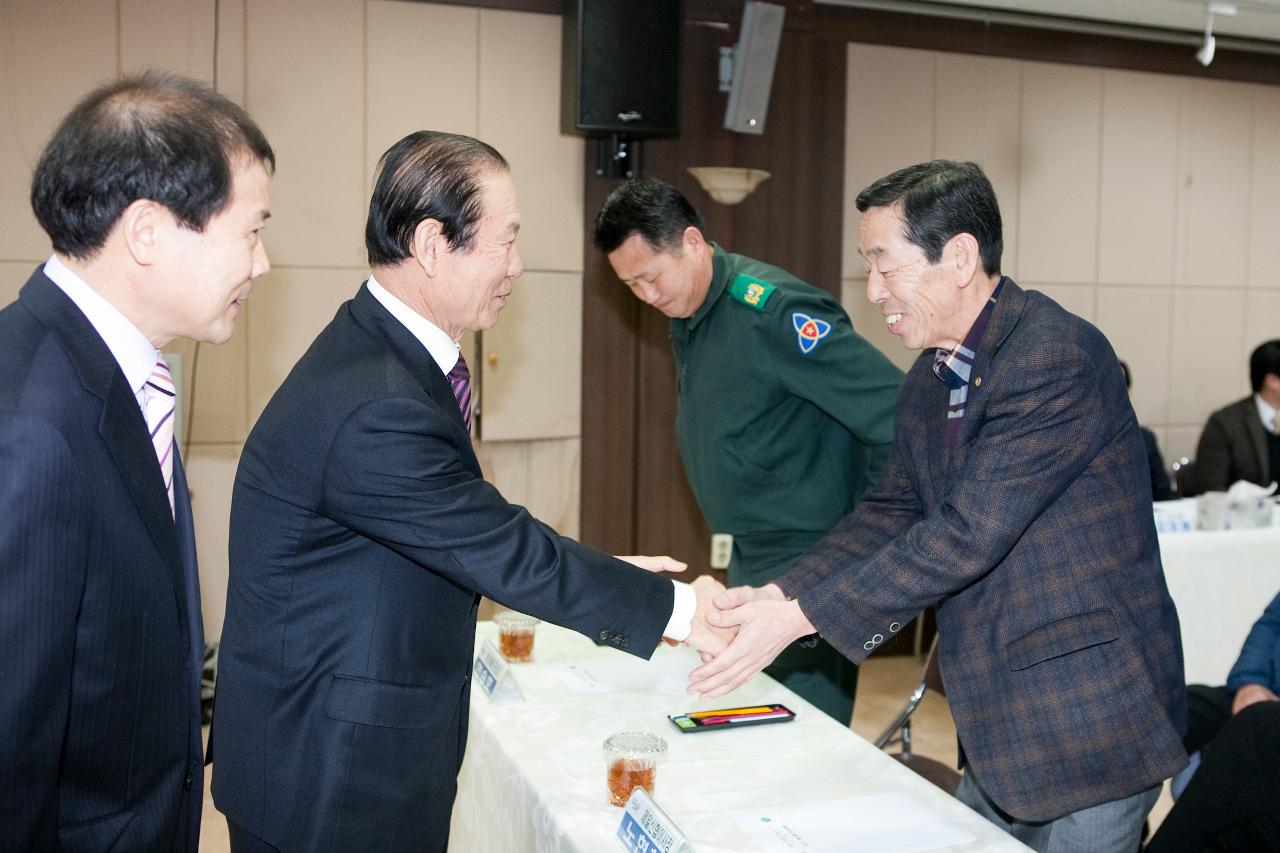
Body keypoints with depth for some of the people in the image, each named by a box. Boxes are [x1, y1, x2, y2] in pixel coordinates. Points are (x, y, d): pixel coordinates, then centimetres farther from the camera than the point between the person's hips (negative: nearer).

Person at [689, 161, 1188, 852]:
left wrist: (799, 616, -25)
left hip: (1087, 726, -8)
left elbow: (969, 533, -27)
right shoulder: (927, 385, 7)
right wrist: (777, 593, -7)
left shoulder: (1058, 358, -22)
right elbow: (891, 510, 8)